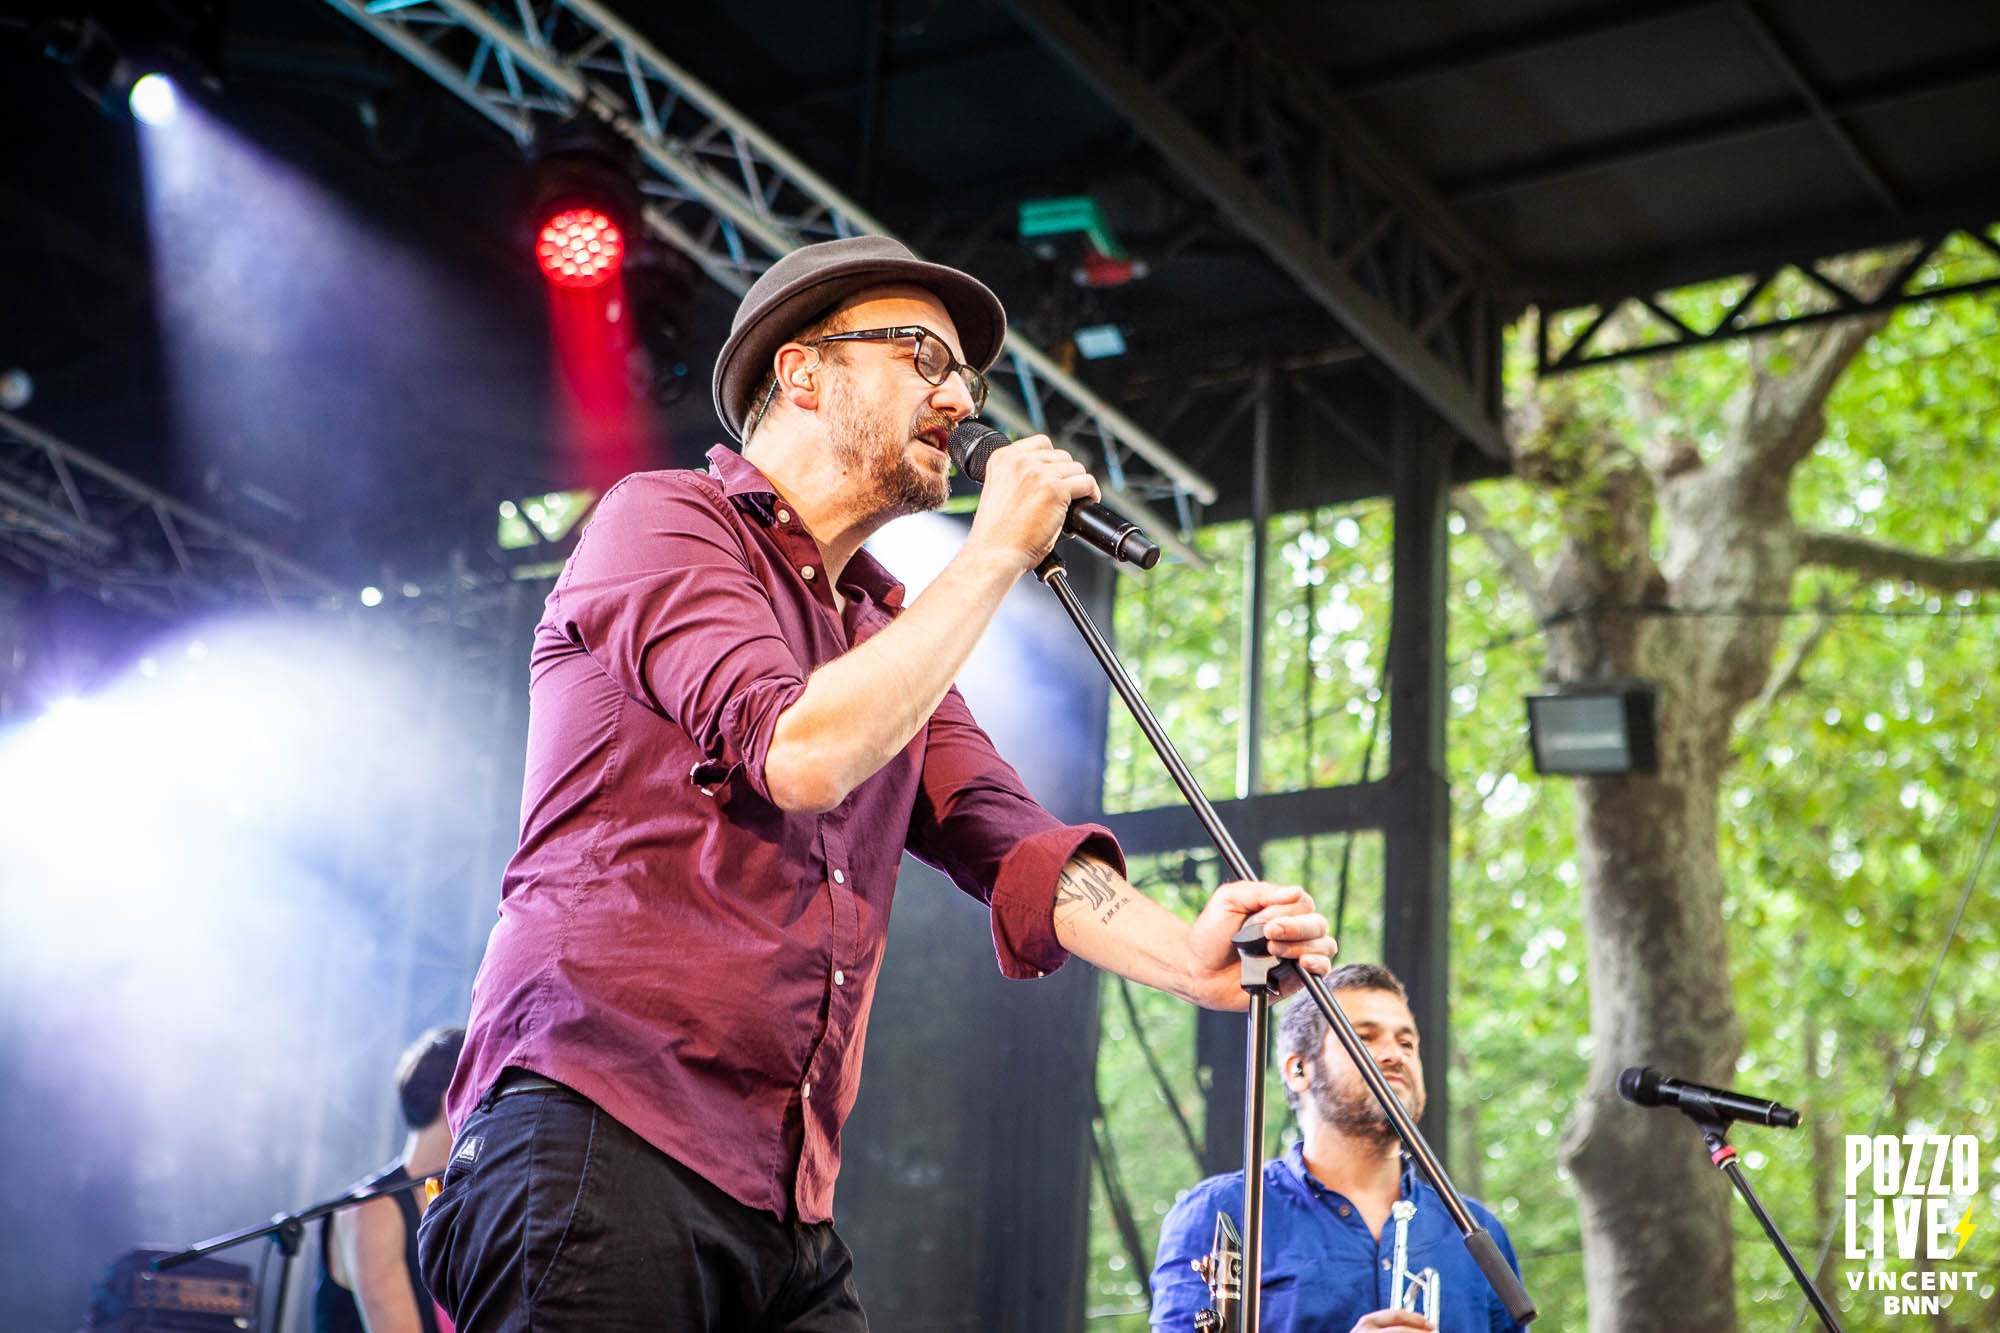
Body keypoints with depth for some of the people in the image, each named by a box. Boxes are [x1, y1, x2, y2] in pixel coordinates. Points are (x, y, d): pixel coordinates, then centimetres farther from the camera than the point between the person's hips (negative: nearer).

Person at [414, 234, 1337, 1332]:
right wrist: (995, 551, -6)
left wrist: (1187, 958, -11)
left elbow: (1004, 840, 9)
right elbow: (800, 756, -16)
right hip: (600, 1129, -7)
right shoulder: (664, 521, 1)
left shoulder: (889, 632, 25)